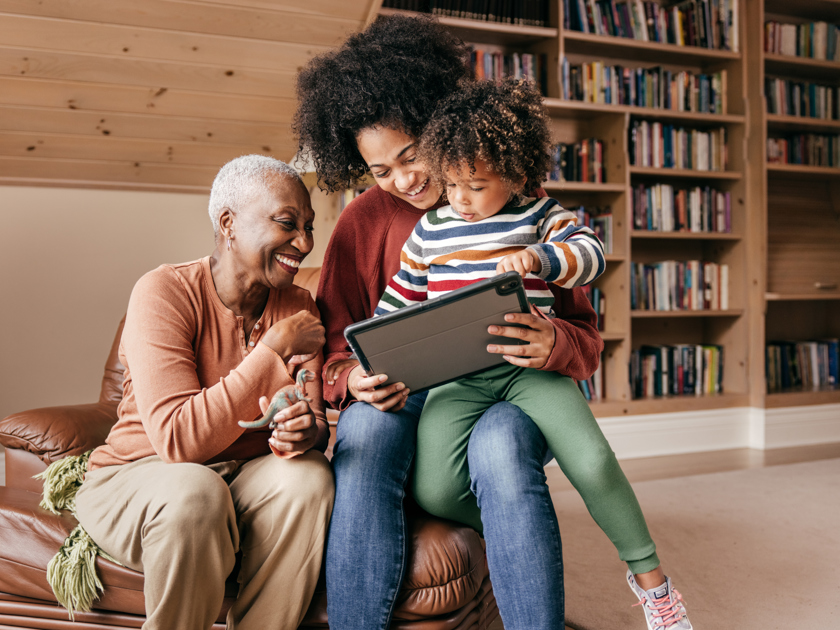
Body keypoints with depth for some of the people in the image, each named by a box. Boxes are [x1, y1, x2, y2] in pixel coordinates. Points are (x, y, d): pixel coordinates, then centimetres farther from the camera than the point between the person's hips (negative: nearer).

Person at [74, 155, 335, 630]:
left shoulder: (297, 305, 0)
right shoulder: (165, 292, -17)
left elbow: (315, 422, -5)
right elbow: (178, 439, -27)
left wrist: (309, 430, -30)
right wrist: (274, 347, -26)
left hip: (246, 477, 4)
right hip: (138, 478, -4)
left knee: (309, 474, -26)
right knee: (194, 491, -35)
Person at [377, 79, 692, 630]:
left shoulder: (538, 217, 8)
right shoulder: (430, 231, 12)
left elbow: (592, 252, -6)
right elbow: (397, 302, 18)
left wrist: (539, 258, -24)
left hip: (528, 368, -1)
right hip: (456, 379, 2)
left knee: (594, 464, -20)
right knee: (434, 491, -20)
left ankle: (650, 574, 10)